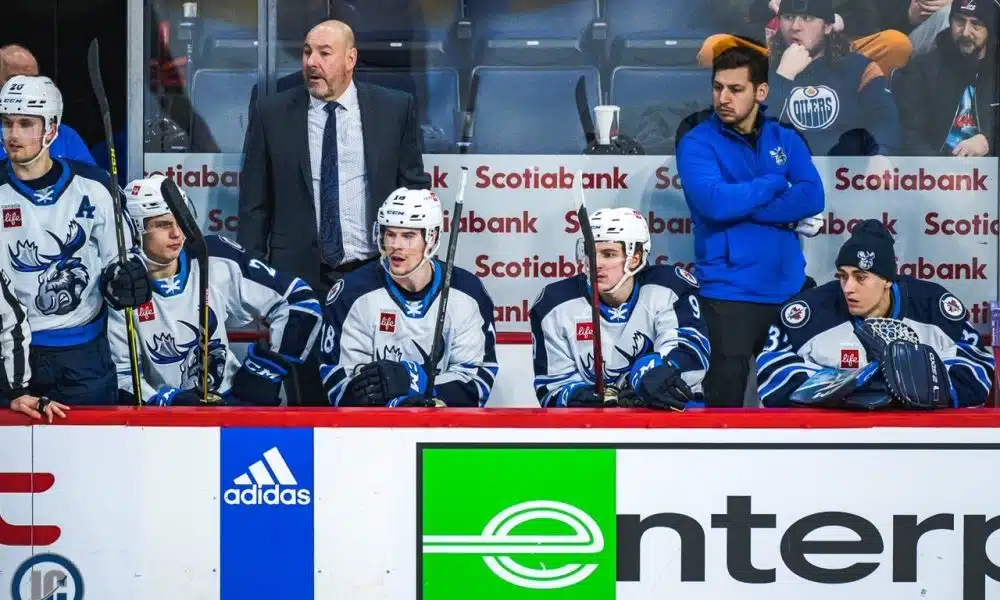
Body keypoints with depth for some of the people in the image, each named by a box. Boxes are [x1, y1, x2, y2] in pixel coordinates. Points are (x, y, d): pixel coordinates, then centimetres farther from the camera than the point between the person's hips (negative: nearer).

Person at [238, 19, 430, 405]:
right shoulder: (270, 114, 4)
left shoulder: (395, 109, 3)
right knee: (309, 390, 5)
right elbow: (254, 203, 6)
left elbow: (415, 189, 8)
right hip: (301, 275, 0)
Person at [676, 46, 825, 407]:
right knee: (728, 384, -1)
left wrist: (743, 206, -14)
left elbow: (813, 197, -7)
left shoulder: (786, 139, 8)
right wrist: (775, 183, -9)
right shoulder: (697, 143, -5)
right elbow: (715, 203, -22)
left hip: (787, 286, 4)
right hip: (731, 289, -4)